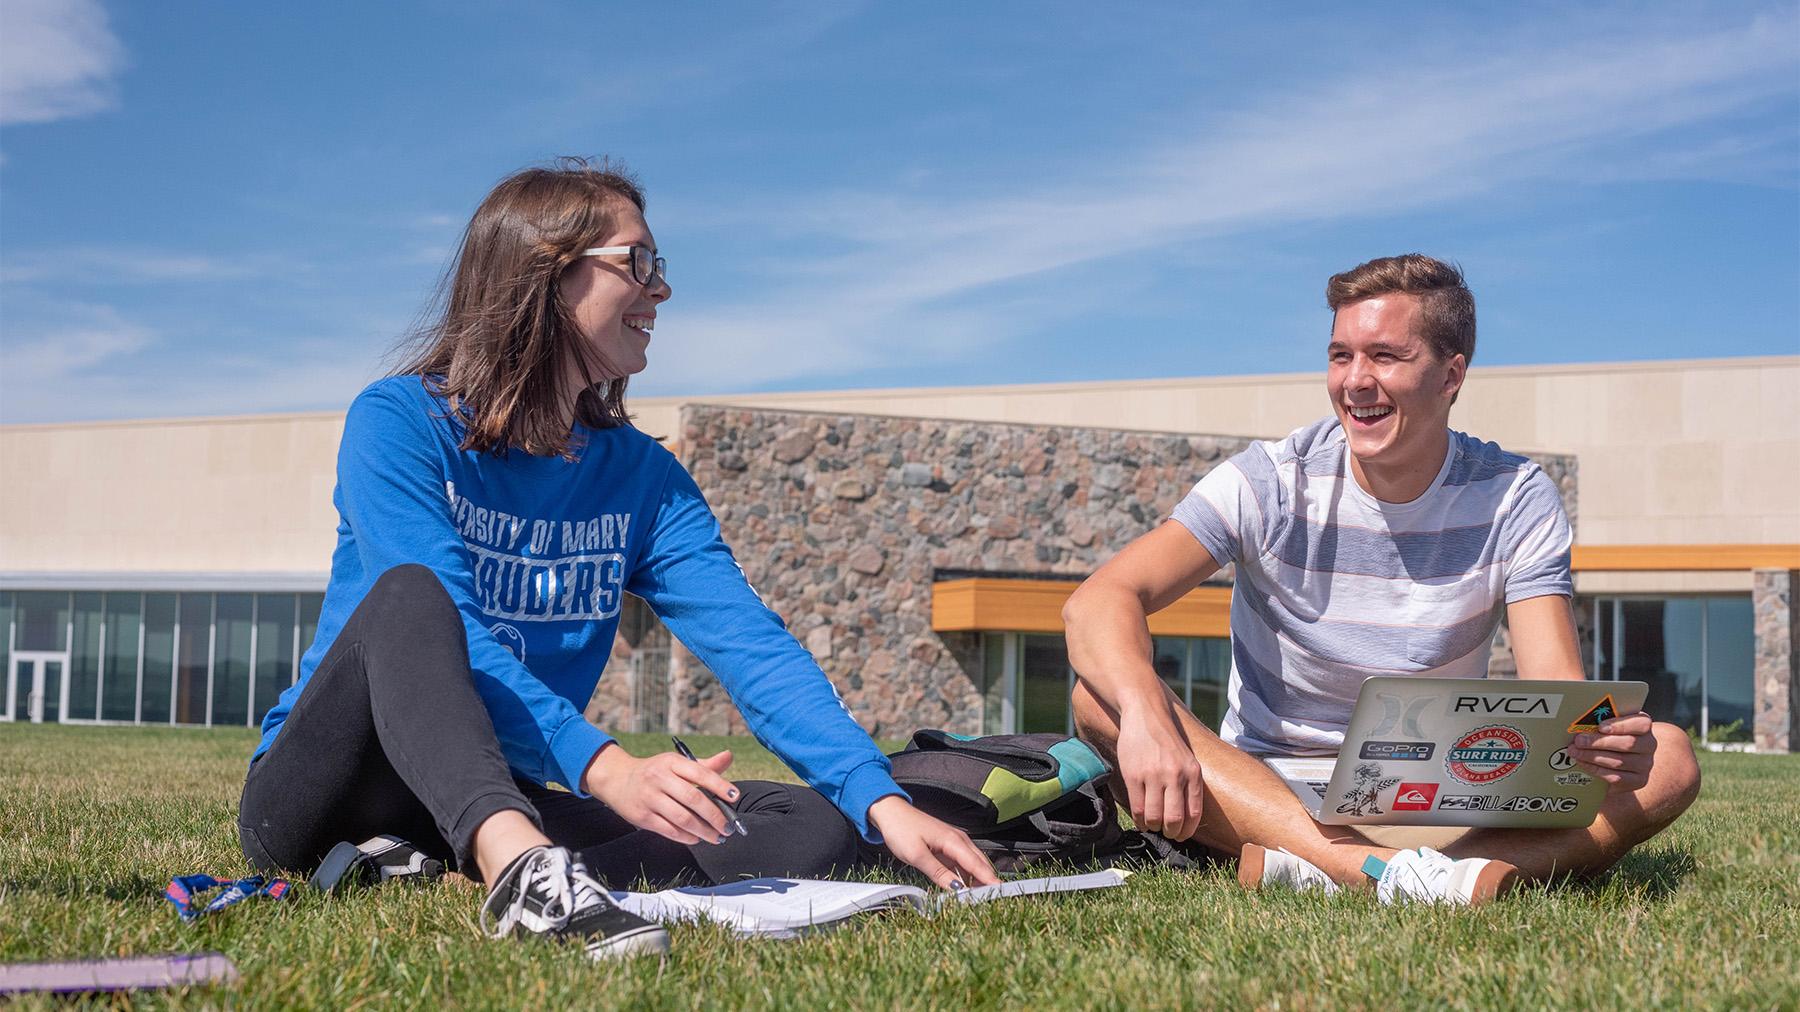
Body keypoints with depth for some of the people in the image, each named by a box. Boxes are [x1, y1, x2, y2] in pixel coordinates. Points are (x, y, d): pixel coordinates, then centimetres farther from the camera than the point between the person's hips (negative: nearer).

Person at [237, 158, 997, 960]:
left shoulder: (642, 478, 5)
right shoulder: (398, 422, -9)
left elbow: (752, 646, -7)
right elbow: (448, 636, -24)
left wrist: (881, 803, -22)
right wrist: (605, 768, -38)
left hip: (502, 803, 5)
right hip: (314, 794, -4)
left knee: (815, 828, -14)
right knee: (407, 593, -33)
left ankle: (531, 883, -36)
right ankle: (522, 865, -54)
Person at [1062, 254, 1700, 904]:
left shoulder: (1517, 501, -3)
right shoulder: (1274, 483, -8)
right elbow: (1099, 601, -20)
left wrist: (1601, 736, -39)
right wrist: (1143, 712, -42)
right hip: (1264, 793, -1)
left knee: (1668, 761, -21)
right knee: (1101, 694, -28)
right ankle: (1383, 873, -43)